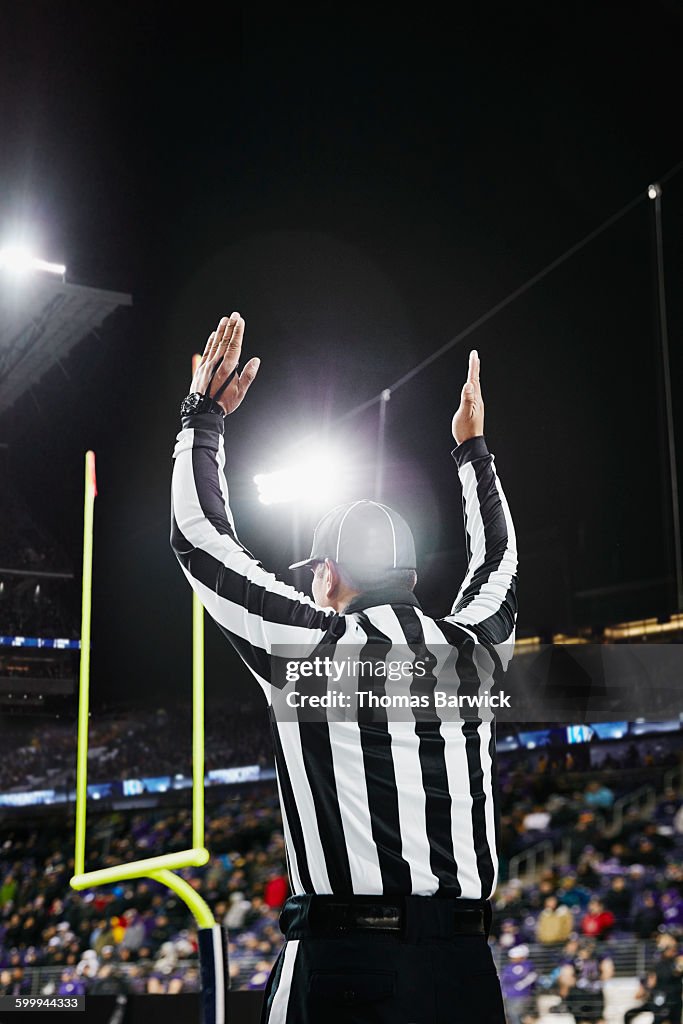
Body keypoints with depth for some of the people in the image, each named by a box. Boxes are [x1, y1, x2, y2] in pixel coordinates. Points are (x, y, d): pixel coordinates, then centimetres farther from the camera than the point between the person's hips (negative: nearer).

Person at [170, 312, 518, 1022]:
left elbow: (198, 537, 7)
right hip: (463, 963, 4)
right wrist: (473, 448, 39)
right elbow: (497, 563, 28)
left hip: (340, 962, -4)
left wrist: (203, 416, 18)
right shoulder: (474, 648, 6)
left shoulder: (302, 644, -4)